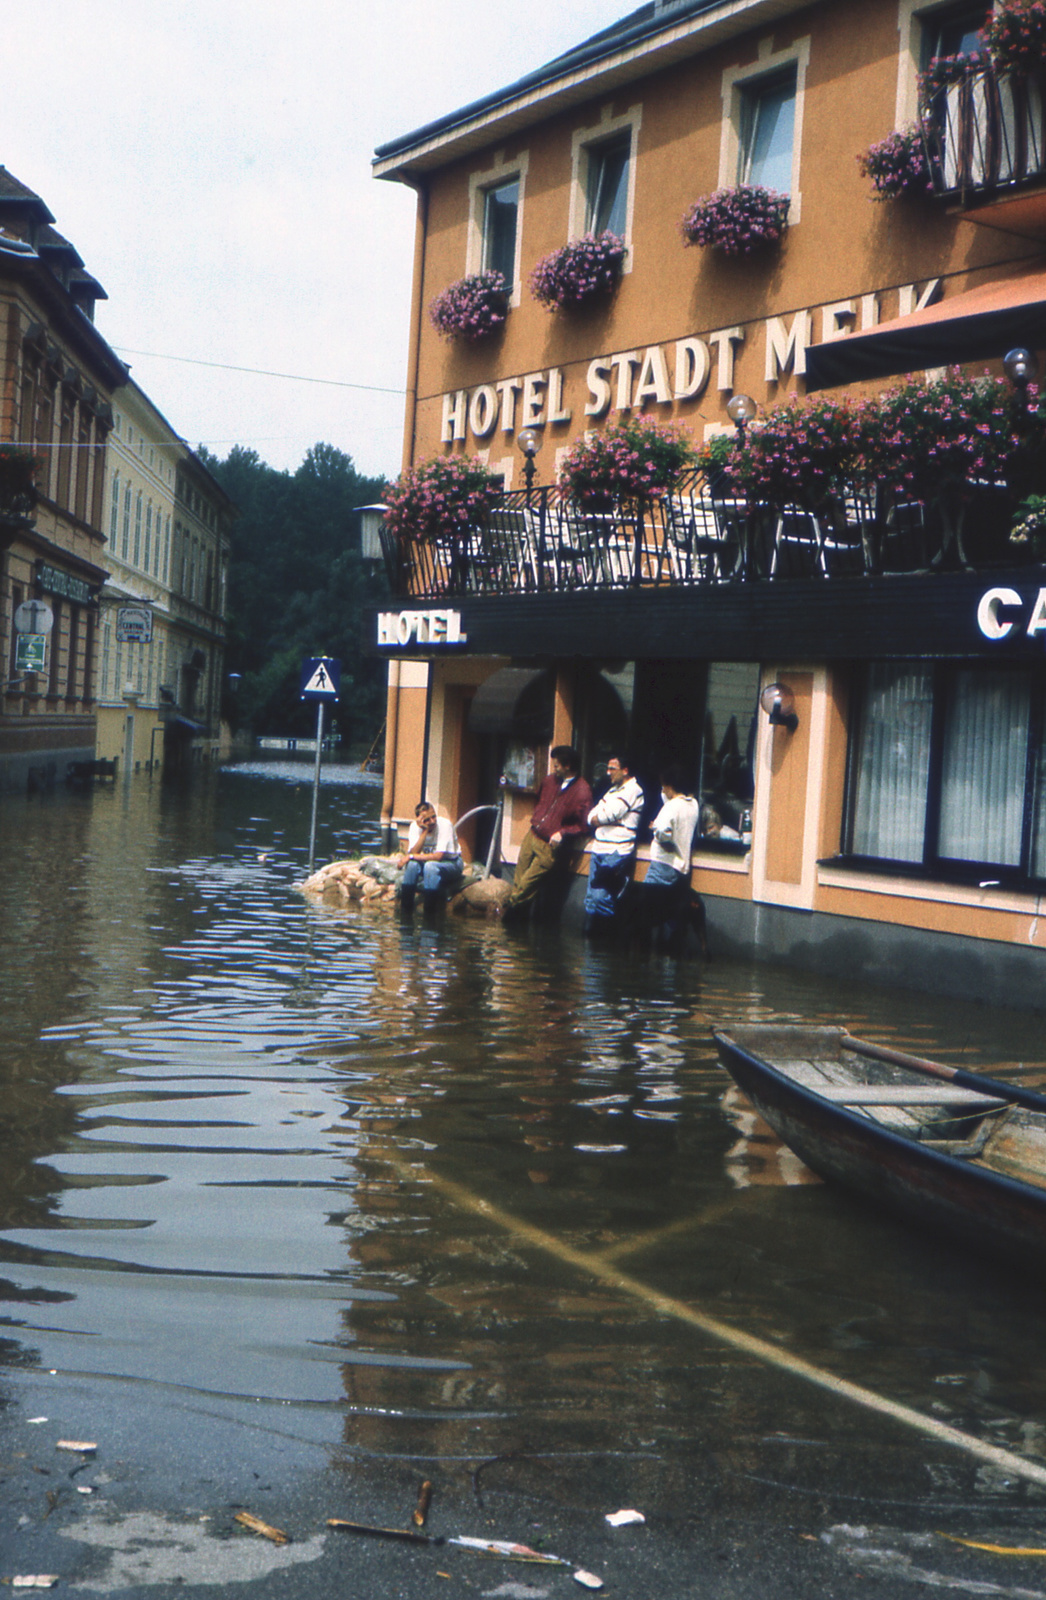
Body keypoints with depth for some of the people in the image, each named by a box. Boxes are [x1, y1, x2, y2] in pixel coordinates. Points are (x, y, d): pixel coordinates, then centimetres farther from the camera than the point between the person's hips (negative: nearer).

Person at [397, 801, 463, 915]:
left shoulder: (444, 824, -24)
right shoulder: (415, 826, -12)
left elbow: (438, 856, -28)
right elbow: (413, 852, -24)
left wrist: (411, 857, -26)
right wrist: (425, 831, -31)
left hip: (450, 863, -4)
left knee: (430, 866, -35)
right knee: (412, 864, -28)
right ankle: (406, 913, -20)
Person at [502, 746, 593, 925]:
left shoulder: (582, 792, -15)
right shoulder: (551, 780, 7)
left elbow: (583, 825, -13)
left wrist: (562, 833, -22)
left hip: (549, 845, -7)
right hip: (532, 835, 7)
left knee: (527, 885, -1)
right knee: (518, 880, 7)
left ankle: (508, 913, 14)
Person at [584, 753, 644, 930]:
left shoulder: (632, 791, -8)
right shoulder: (613, 789, 21)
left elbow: (608, 814, -17)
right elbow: (592, 816, 16)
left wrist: (596, 818, 3)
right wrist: (600, 818, -6)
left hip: (615, 853, -9)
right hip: (599, 849, 9)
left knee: (602, 898, -10)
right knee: (592, 897, 10)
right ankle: (590, 933, 16)